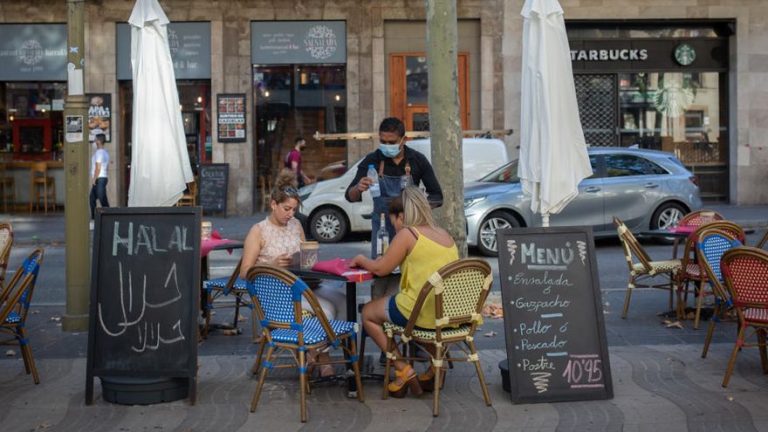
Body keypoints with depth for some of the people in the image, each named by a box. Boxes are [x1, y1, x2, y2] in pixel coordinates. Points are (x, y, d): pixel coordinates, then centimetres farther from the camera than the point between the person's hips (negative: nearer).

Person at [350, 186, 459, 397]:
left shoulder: (407, 234, -8)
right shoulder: (445, 234, 11)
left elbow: (380, 269, -3)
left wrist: (361, 259, 17)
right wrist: (388, 259, 27)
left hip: (423, 314, -7)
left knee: (368, 313, 17)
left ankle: (403, 370, 7)